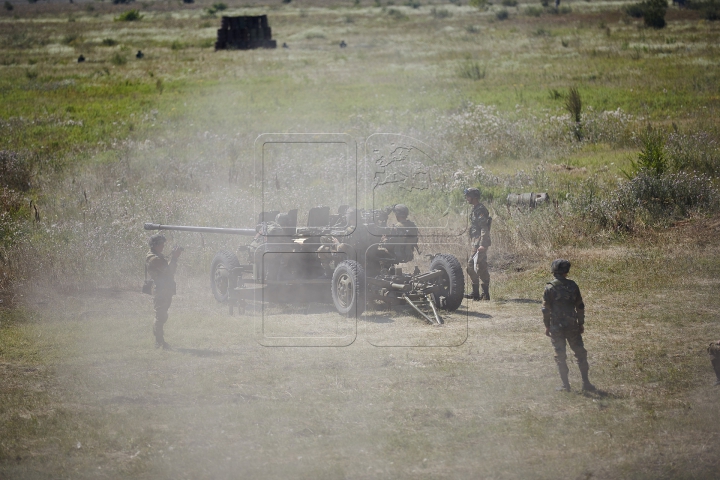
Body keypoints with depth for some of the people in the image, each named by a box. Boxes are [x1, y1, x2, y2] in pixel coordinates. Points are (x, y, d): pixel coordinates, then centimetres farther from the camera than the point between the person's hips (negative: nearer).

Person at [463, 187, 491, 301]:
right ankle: (475, 293, 20)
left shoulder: (480, 210, -13)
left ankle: (485, 294, -8)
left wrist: (482, 244, -26)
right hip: (475, 244, 11)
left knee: (481, 268, -10)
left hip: (480, 244, -11)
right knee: (471, 266, 14)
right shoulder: (475, 209, 17)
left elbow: (484, 229, -20)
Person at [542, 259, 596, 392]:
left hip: (556, 327, -1)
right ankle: (586, 383, 9)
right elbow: (580, 306, 3)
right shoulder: (573, 286, -2)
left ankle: (565, 385, 7)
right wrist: (581, 323, 12)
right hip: (572, 325, 1)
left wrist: (547, 326, 3)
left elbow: (546, 309, -6)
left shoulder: (549, 288, -7)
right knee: (580, 353, 10)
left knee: (560, 356, 6)